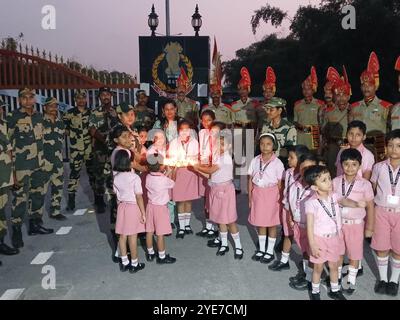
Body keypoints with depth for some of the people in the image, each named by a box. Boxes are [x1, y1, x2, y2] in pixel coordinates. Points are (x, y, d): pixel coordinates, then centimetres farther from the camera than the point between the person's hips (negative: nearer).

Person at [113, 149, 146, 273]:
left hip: (121, 206, 5)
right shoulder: (134, 177, -17)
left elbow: (116, 194, 6)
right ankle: (134, 264, 16)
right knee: (132, 237, 4)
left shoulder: (115, 177, -3)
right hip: (133, 207, -5)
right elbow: (139, 197, -15)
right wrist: (143, 213, -8)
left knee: (122, 236, 12)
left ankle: (124, 263, 23)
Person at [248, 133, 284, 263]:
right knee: (260, 223, 14)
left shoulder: (277, 163, -10)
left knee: (271, 223, 8)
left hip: (271, 194, -3)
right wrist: (250, 198, 4)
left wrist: (280, 200, -8)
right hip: (257, 194, 4)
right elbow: (250, 180, 4)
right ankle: (261, 249, 31)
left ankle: (270, 251, 23)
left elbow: (280, 184, -7)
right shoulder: (255, 161, 0)